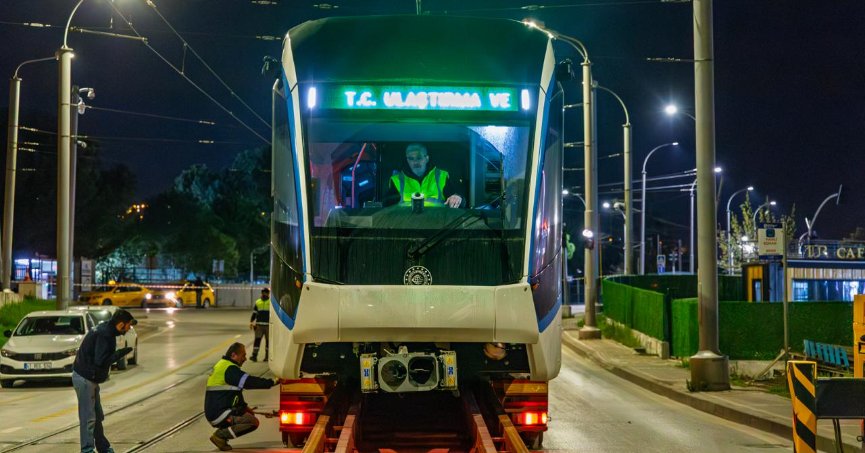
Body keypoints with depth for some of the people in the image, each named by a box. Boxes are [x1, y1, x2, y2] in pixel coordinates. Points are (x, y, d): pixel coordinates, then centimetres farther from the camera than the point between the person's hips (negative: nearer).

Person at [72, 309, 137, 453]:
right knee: (88, 417, -7)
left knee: (98, 416, 18)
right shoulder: (104, 334, -23)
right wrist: (121, 353, -21)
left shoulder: (106, 330, 9)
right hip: (84, 378, -11)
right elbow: (101, 361, -28)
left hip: (90, 378, 11)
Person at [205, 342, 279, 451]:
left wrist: (244, 406, 21)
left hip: (214, 412, 10)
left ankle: (221, 434, 9)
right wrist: (272, 382, -18)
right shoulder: (229, 369, -14)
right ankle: (220, 435, -12)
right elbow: (249, 382, -22)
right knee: (253, 422, -16)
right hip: (219, 414, -10)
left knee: (248, 413, 22)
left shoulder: (222, 365, 20)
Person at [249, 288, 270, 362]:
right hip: (259, 324, 2)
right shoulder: (257, 302, 12)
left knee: (268, 340, 4)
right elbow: (254, 313, 14)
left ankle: (267, 356, 12)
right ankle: (254, 355, -8)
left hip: (268, 325, -2)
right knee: (257, 340, -5)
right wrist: (251, 322, 5)